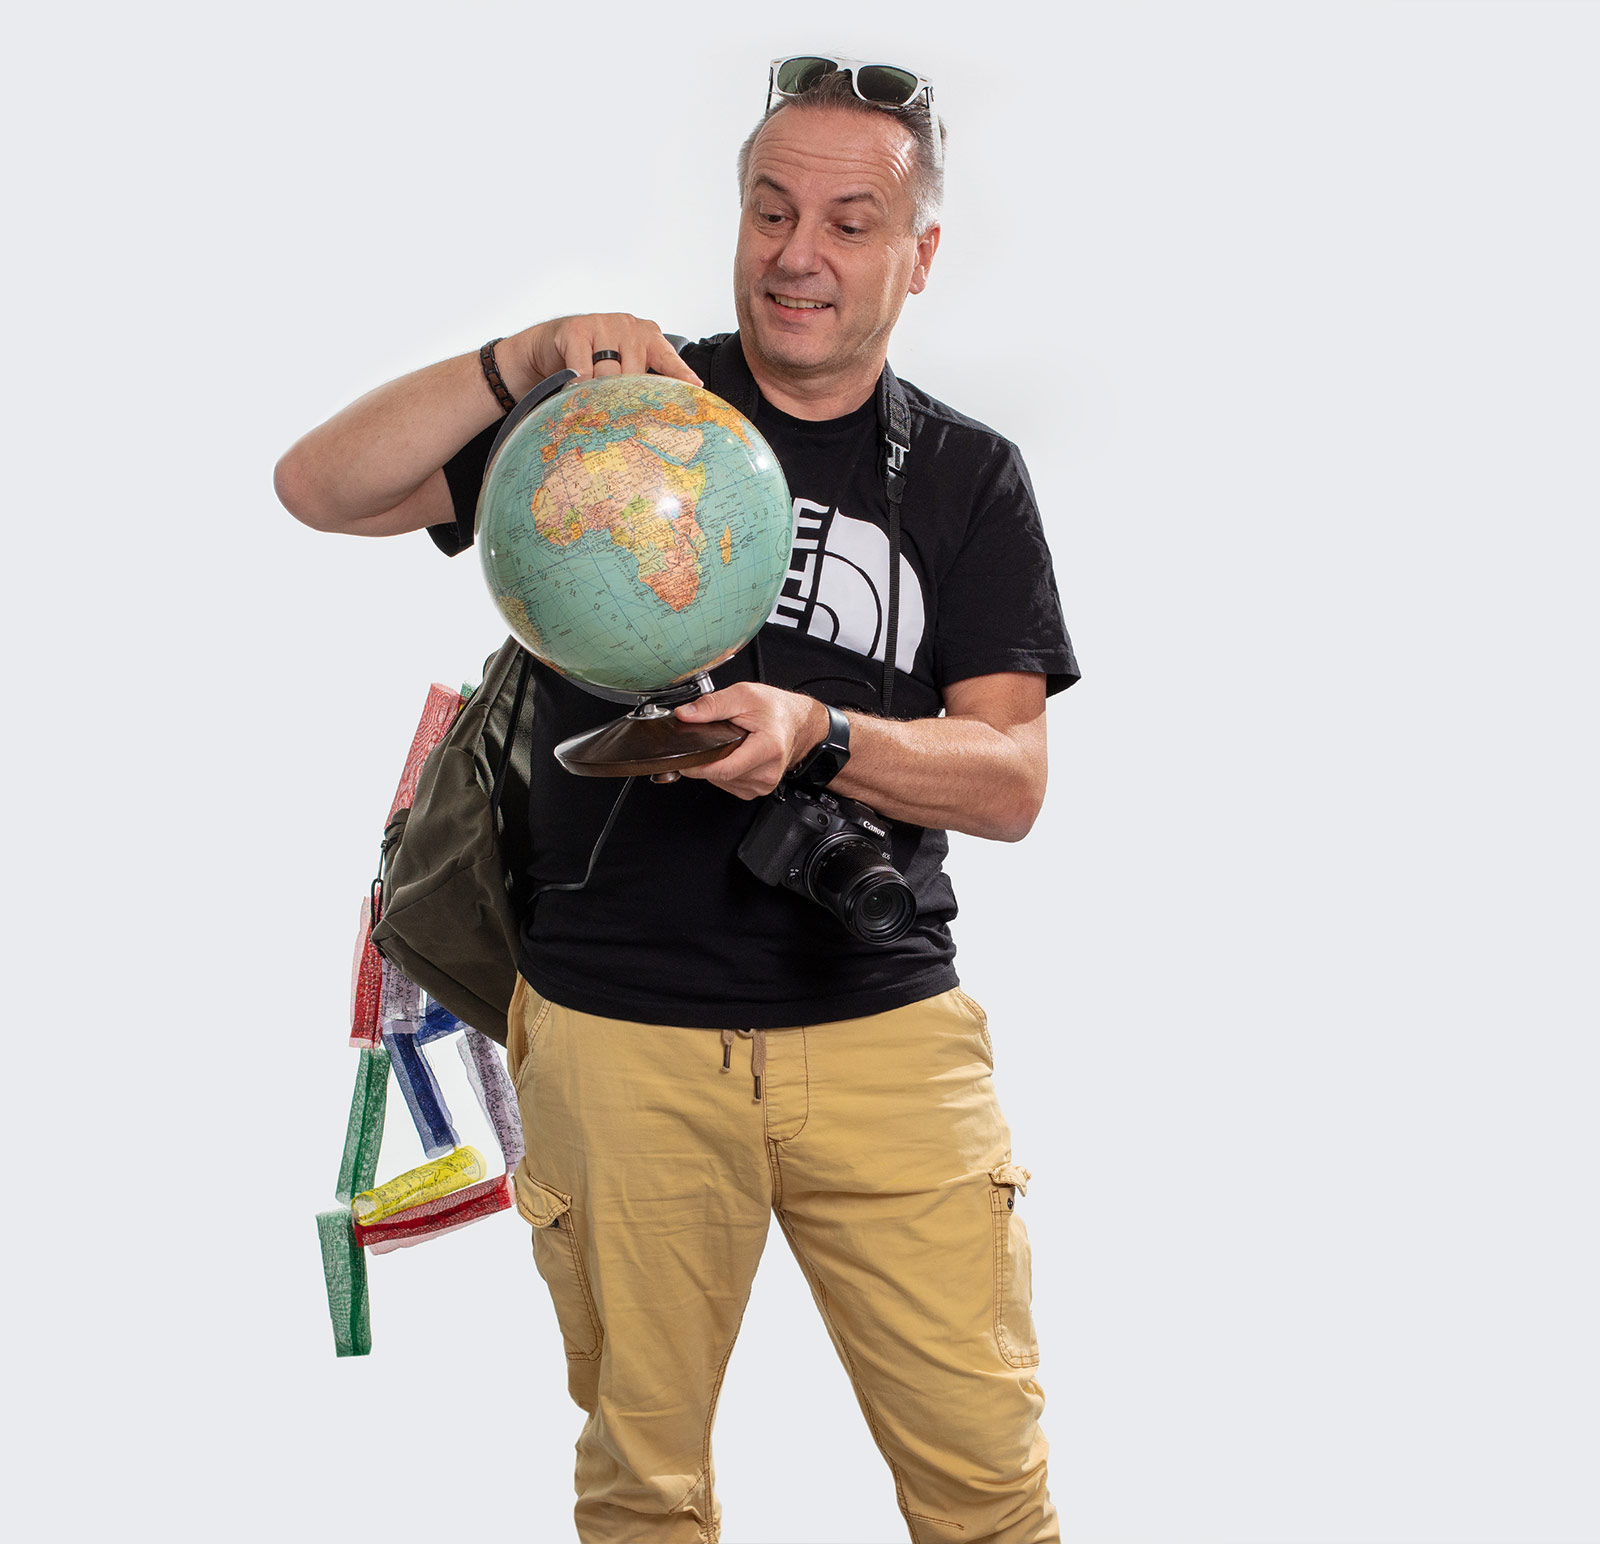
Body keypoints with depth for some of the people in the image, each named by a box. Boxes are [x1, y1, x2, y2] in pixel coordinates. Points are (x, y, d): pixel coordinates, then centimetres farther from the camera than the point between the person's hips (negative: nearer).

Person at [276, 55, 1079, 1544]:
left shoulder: (966, 478, 6)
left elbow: (1011, 780, -3)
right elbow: (321, 488, -5)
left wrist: (811, 735, -21)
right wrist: (527, 360, -20)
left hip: (885, 1028, 0)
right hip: (618, 1031, 0)